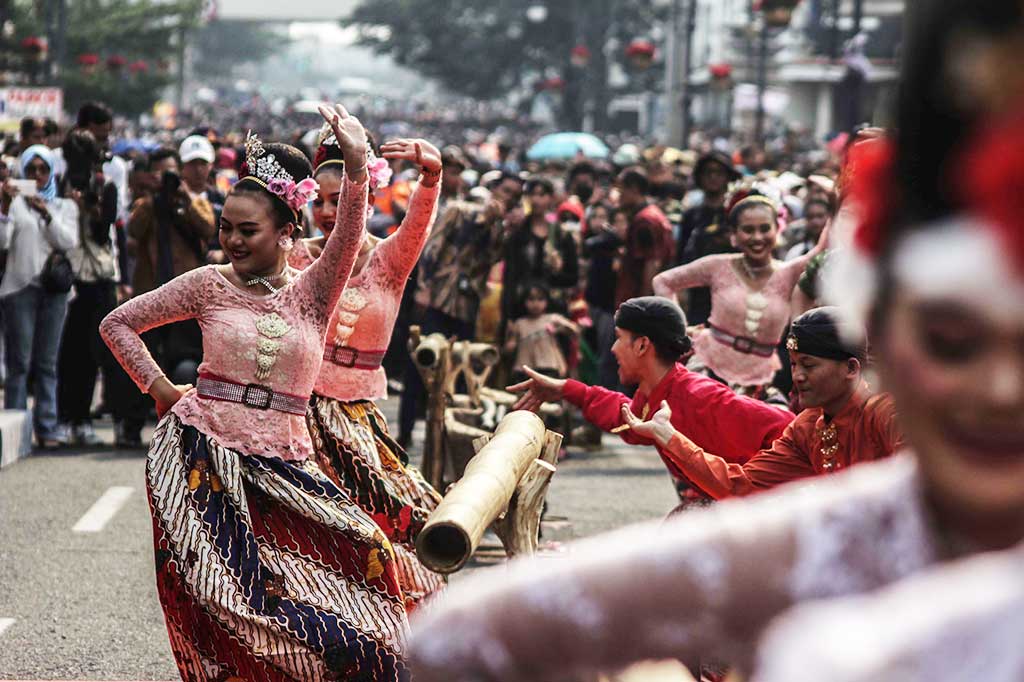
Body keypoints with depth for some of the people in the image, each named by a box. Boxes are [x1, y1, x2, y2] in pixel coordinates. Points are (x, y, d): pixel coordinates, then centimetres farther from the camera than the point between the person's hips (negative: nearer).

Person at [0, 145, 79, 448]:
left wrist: (47, 213, -12)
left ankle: (47, 426, 6)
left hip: (53, 287, 2)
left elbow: (69, 241, 0)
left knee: (47, 362, 3)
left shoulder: (64, 205, 14)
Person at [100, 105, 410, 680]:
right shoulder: (209, 285, 4)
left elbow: (349, 238, -16)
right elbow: (118, 323, 12)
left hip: (282, 460, 1)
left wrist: (356, 166, -30)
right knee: (221, 593, -7)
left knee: (360, 548, -10)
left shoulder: (313, 291, 5)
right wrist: (161, 388, 7)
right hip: (204, 453, -1)